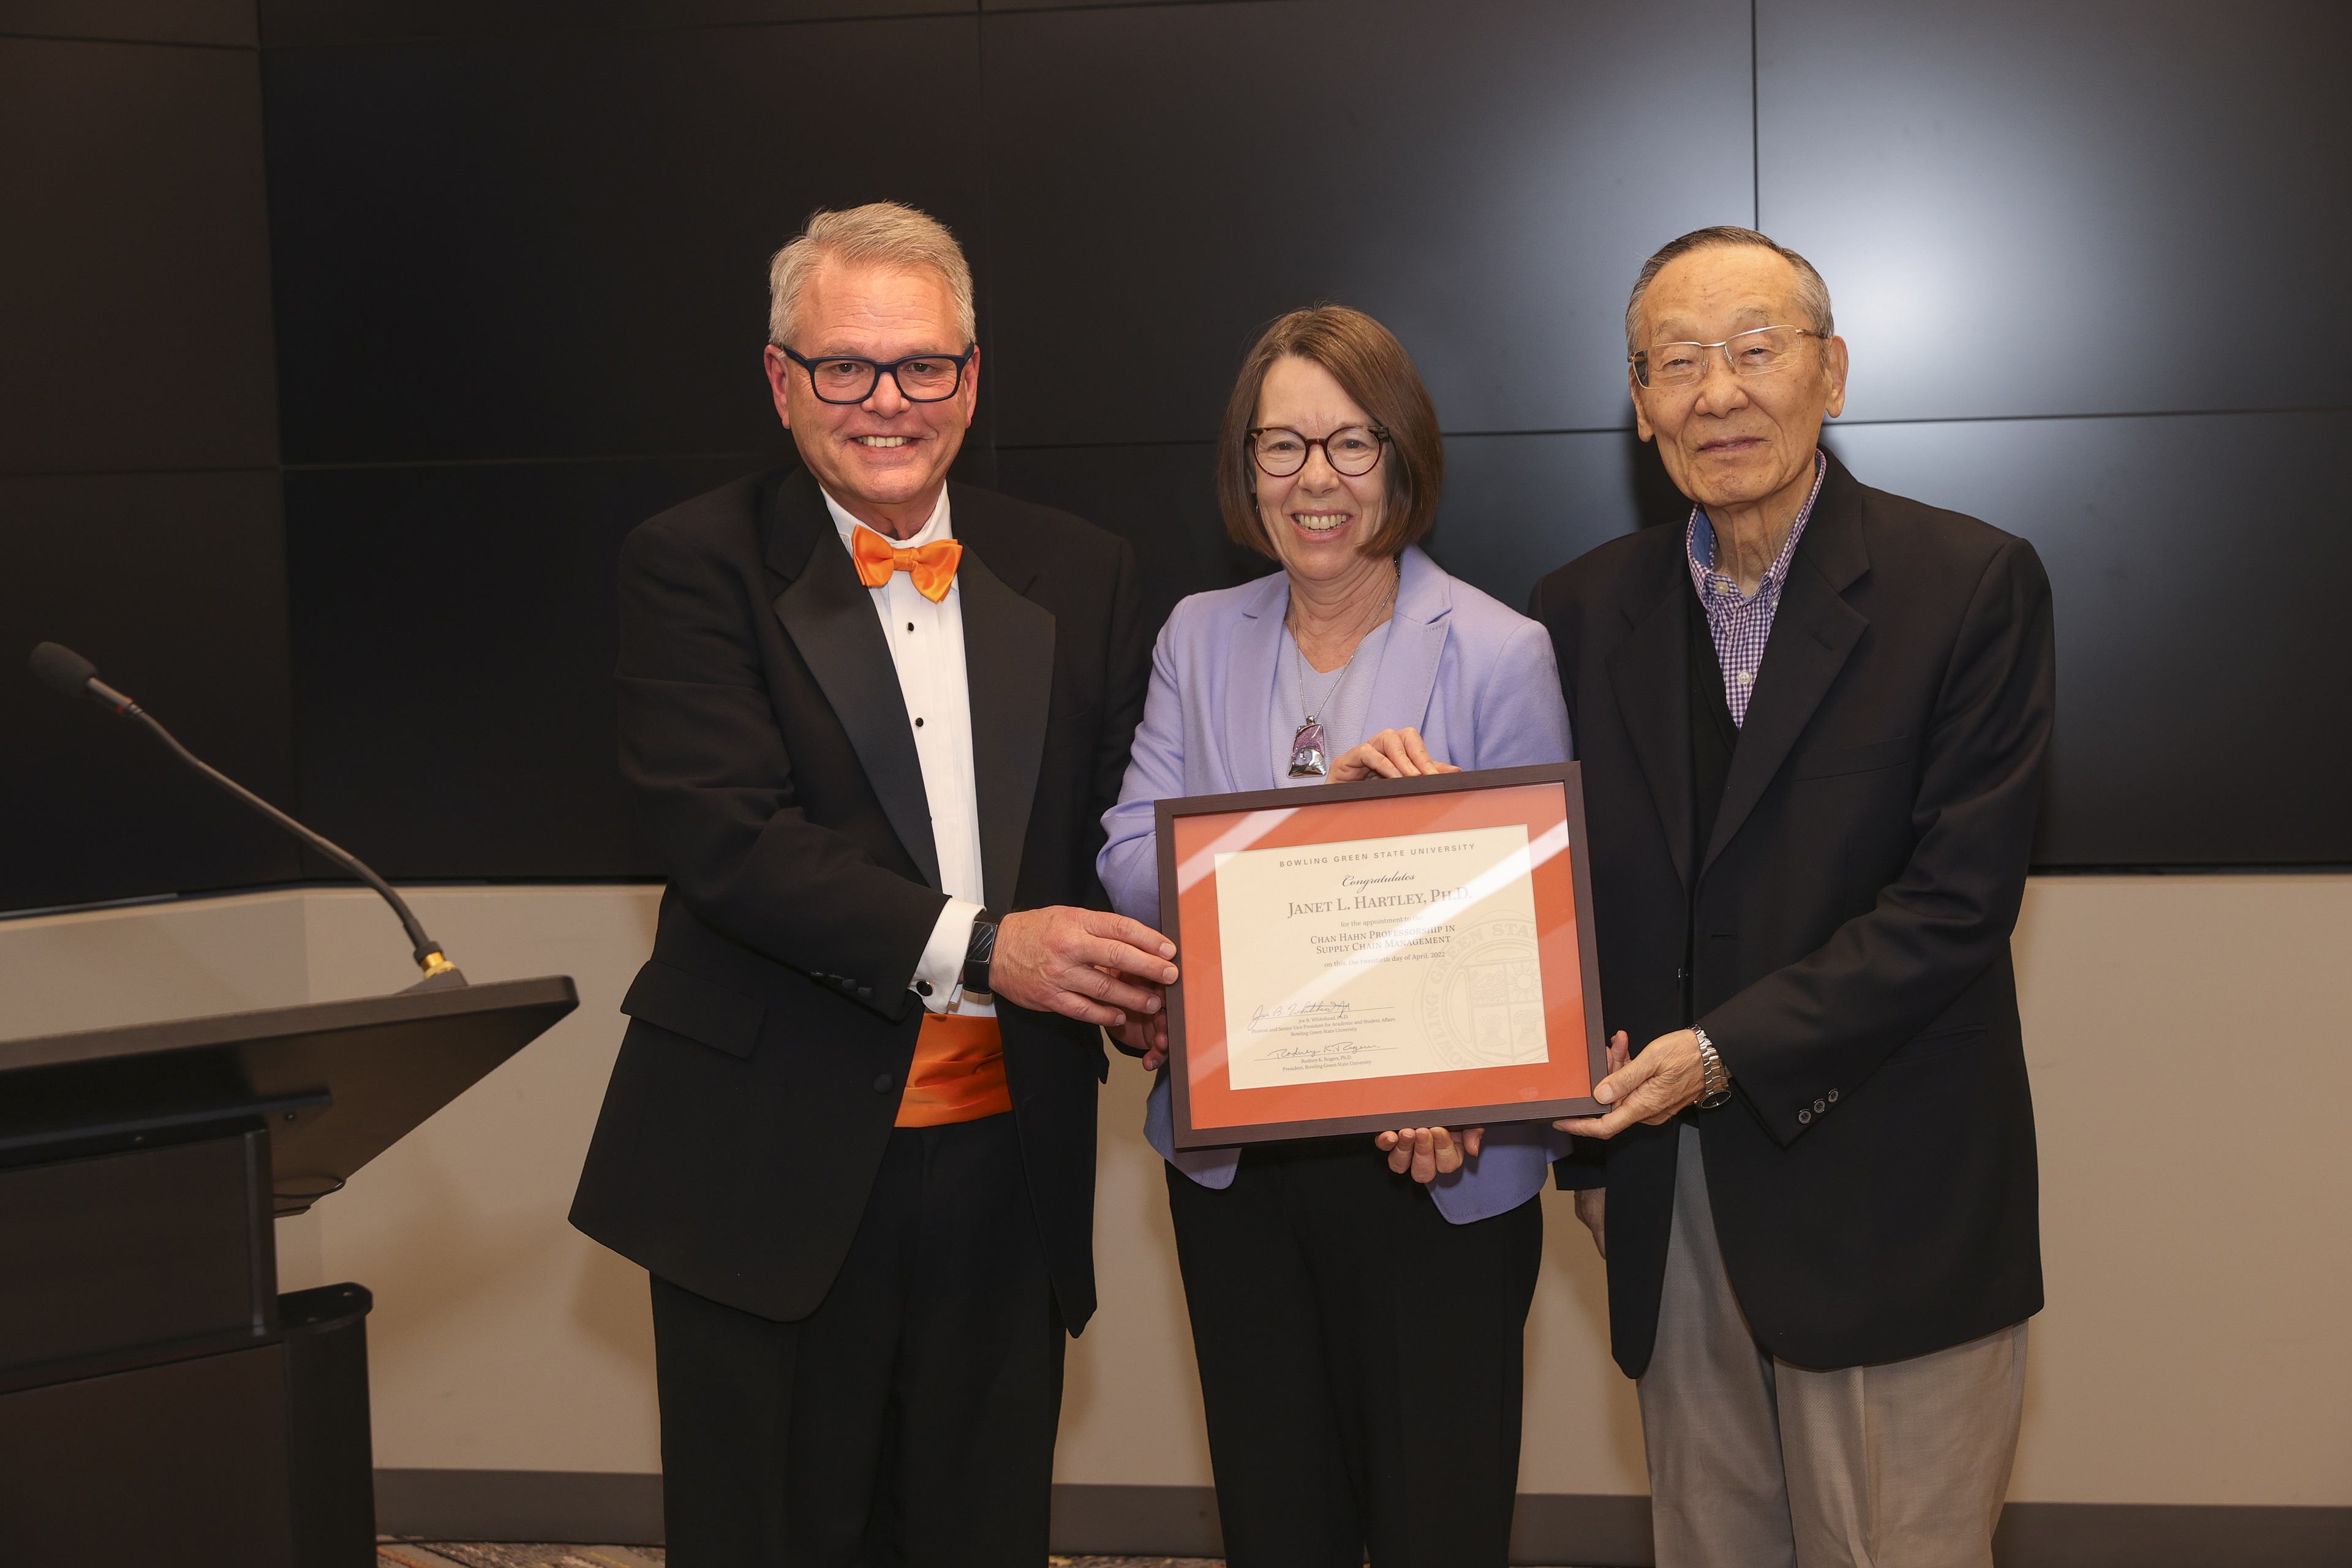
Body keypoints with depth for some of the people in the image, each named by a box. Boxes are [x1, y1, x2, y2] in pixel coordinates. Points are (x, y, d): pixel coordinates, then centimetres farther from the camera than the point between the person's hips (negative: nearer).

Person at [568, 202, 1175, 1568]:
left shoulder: (1080, 577, 9)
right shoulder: (696, 567, -3)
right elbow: (724, 833, -14)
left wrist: (1143, 974, -10)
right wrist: (976, 946, -23)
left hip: (1007, 1161, 3)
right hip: (776, 1167, -3)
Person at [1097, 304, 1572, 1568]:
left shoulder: (1498, 654, -6)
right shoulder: (1199, 637, 5)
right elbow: (1131, 866, -4)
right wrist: (1323, 803, -20)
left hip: (1432, 1171, -3)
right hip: (1234, 1164, 3)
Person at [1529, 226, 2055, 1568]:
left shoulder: (1975, 586, -6)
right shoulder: (1586, 611, 7)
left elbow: (1959, 900, -11)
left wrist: (1731, 1051, -17)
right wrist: (1593, 1151, 9)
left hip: (1887, 1211, -4)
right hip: (1674, 1201, 4)